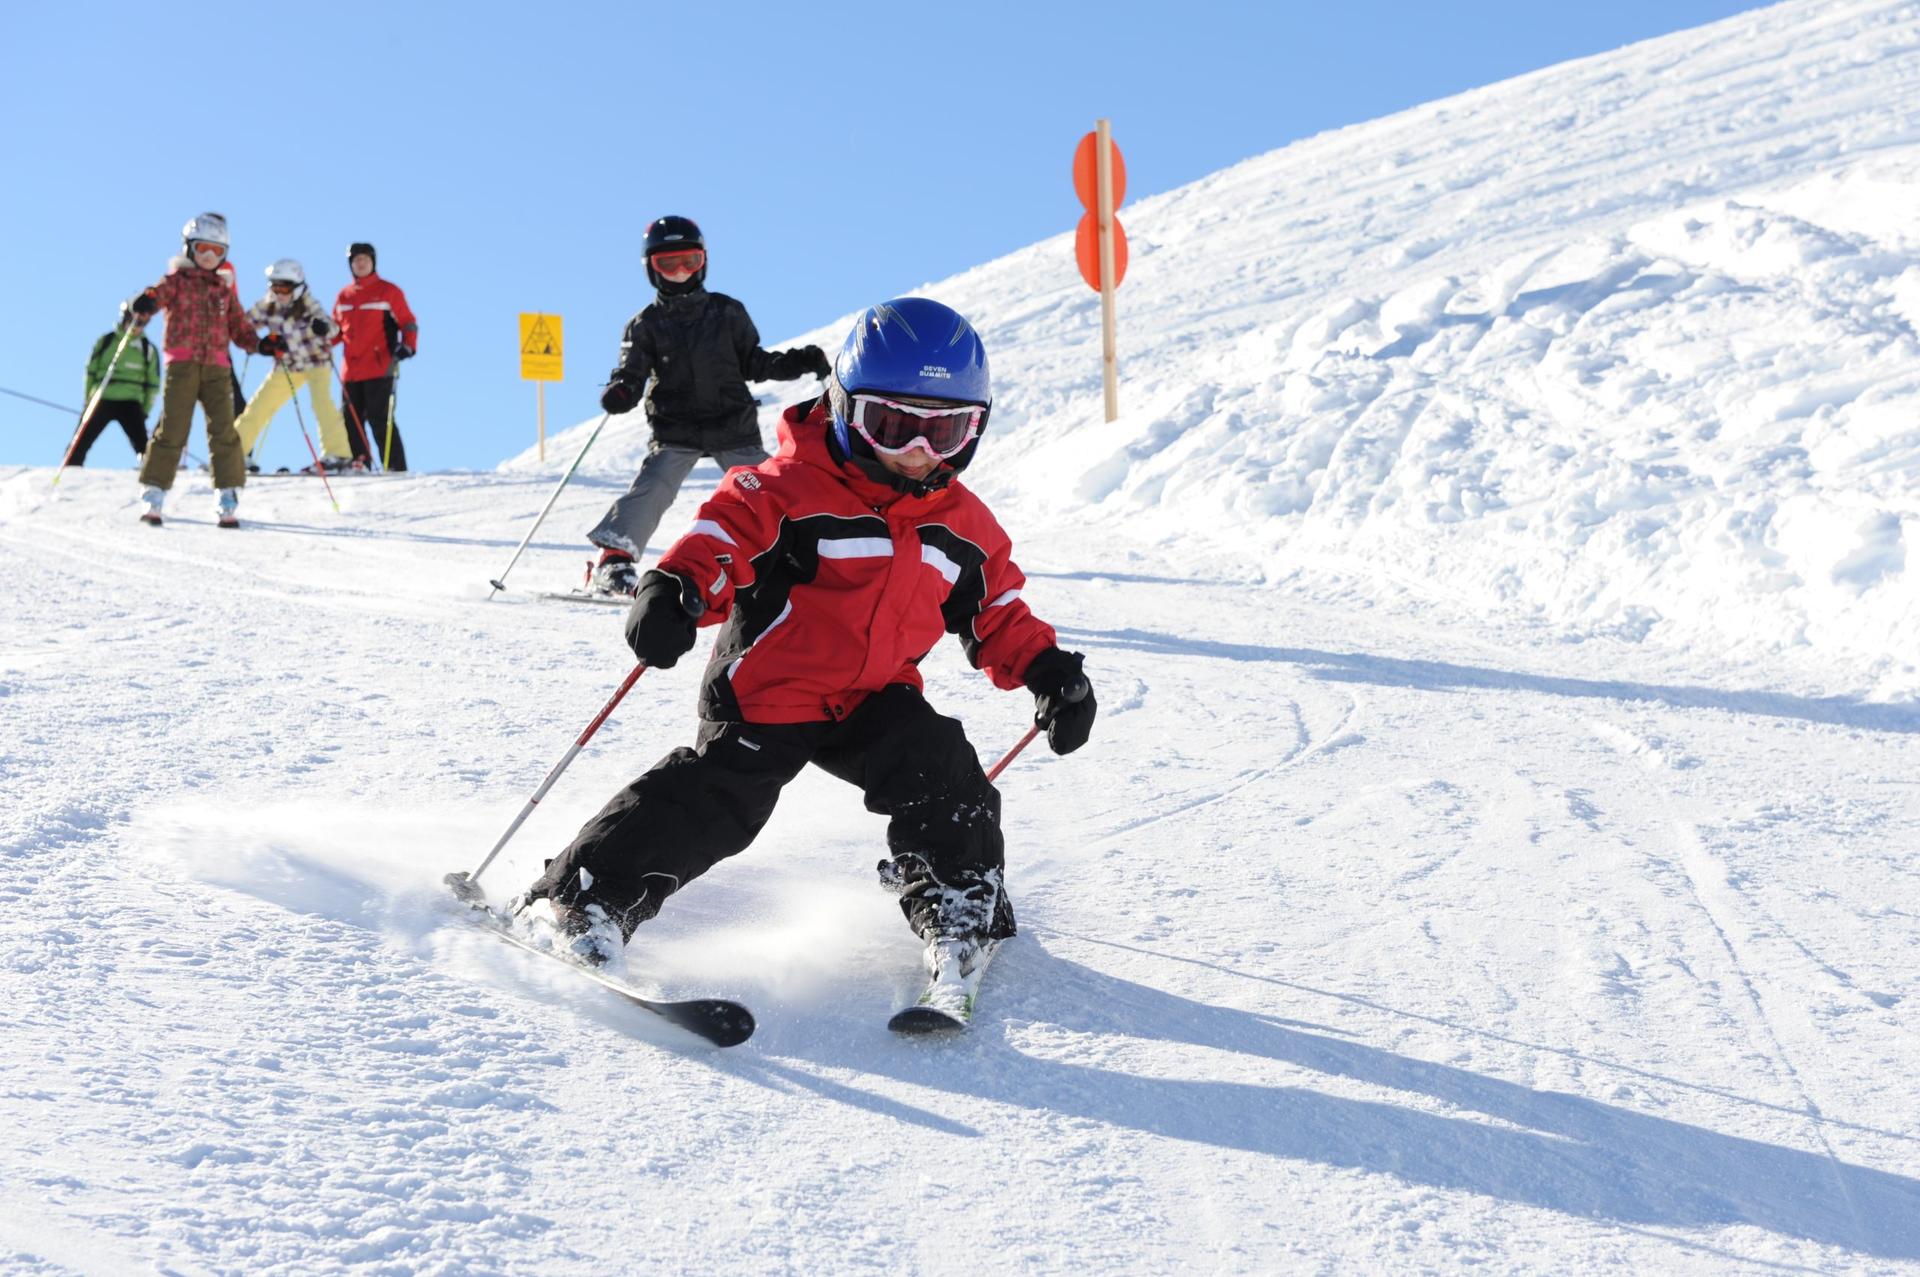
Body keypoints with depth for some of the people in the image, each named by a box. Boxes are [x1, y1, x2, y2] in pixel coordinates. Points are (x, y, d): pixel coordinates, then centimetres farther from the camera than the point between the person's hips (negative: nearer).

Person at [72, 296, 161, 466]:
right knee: (81, 440, -2)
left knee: (142, 445, -15)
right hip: (101, 400, 1)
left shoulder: (148, 350, 7)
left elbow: (152, 385, 10)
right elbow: (91, 370, 11)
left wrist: (145, 411, 4)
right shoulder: (106, 341, 6)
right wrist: (88, 398, 6)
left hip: (130, 402, -1)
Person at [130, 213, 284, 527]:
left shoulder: (225, 289, 19)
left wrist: (260, 344, 1)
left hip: (216, 367, 3)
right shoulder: (177, 280, 7)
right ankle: (153, 497, 1)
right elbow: (159, 293, -13)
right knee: (172, 429, -7)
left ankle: (228, 503, -2)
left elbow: (239, 327, 20)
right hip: (182, 365, -3)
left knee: (224, 430, -6)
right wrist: (146, 301, -36)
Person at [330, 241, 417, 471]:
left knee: (379, 420, -11)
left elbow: (408, 323, 0)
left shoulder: (388, 292, 2)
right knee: (351, 420, 5)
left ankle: (395, 468, -9)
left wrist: (407, 346, -17)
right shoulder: (344, 296, 16)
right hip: (351, 370, 6)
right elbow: (336, 330, 22)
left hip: (379, 368, -6)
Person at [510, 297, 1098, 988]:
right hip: (767, 691, -5)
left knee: (943, 774, -14)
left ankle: (960, 910, 7)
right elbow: (726, 530, -22)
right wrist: (675, 587, -42)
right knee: (713, 803, -14)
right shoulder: (794, 488, -13)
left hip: (873, 700, 5)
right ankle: (578, 898, -5)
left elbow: (998, 612, 18)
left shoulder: (964, 524, 7)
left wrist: (1047, 670, 6)